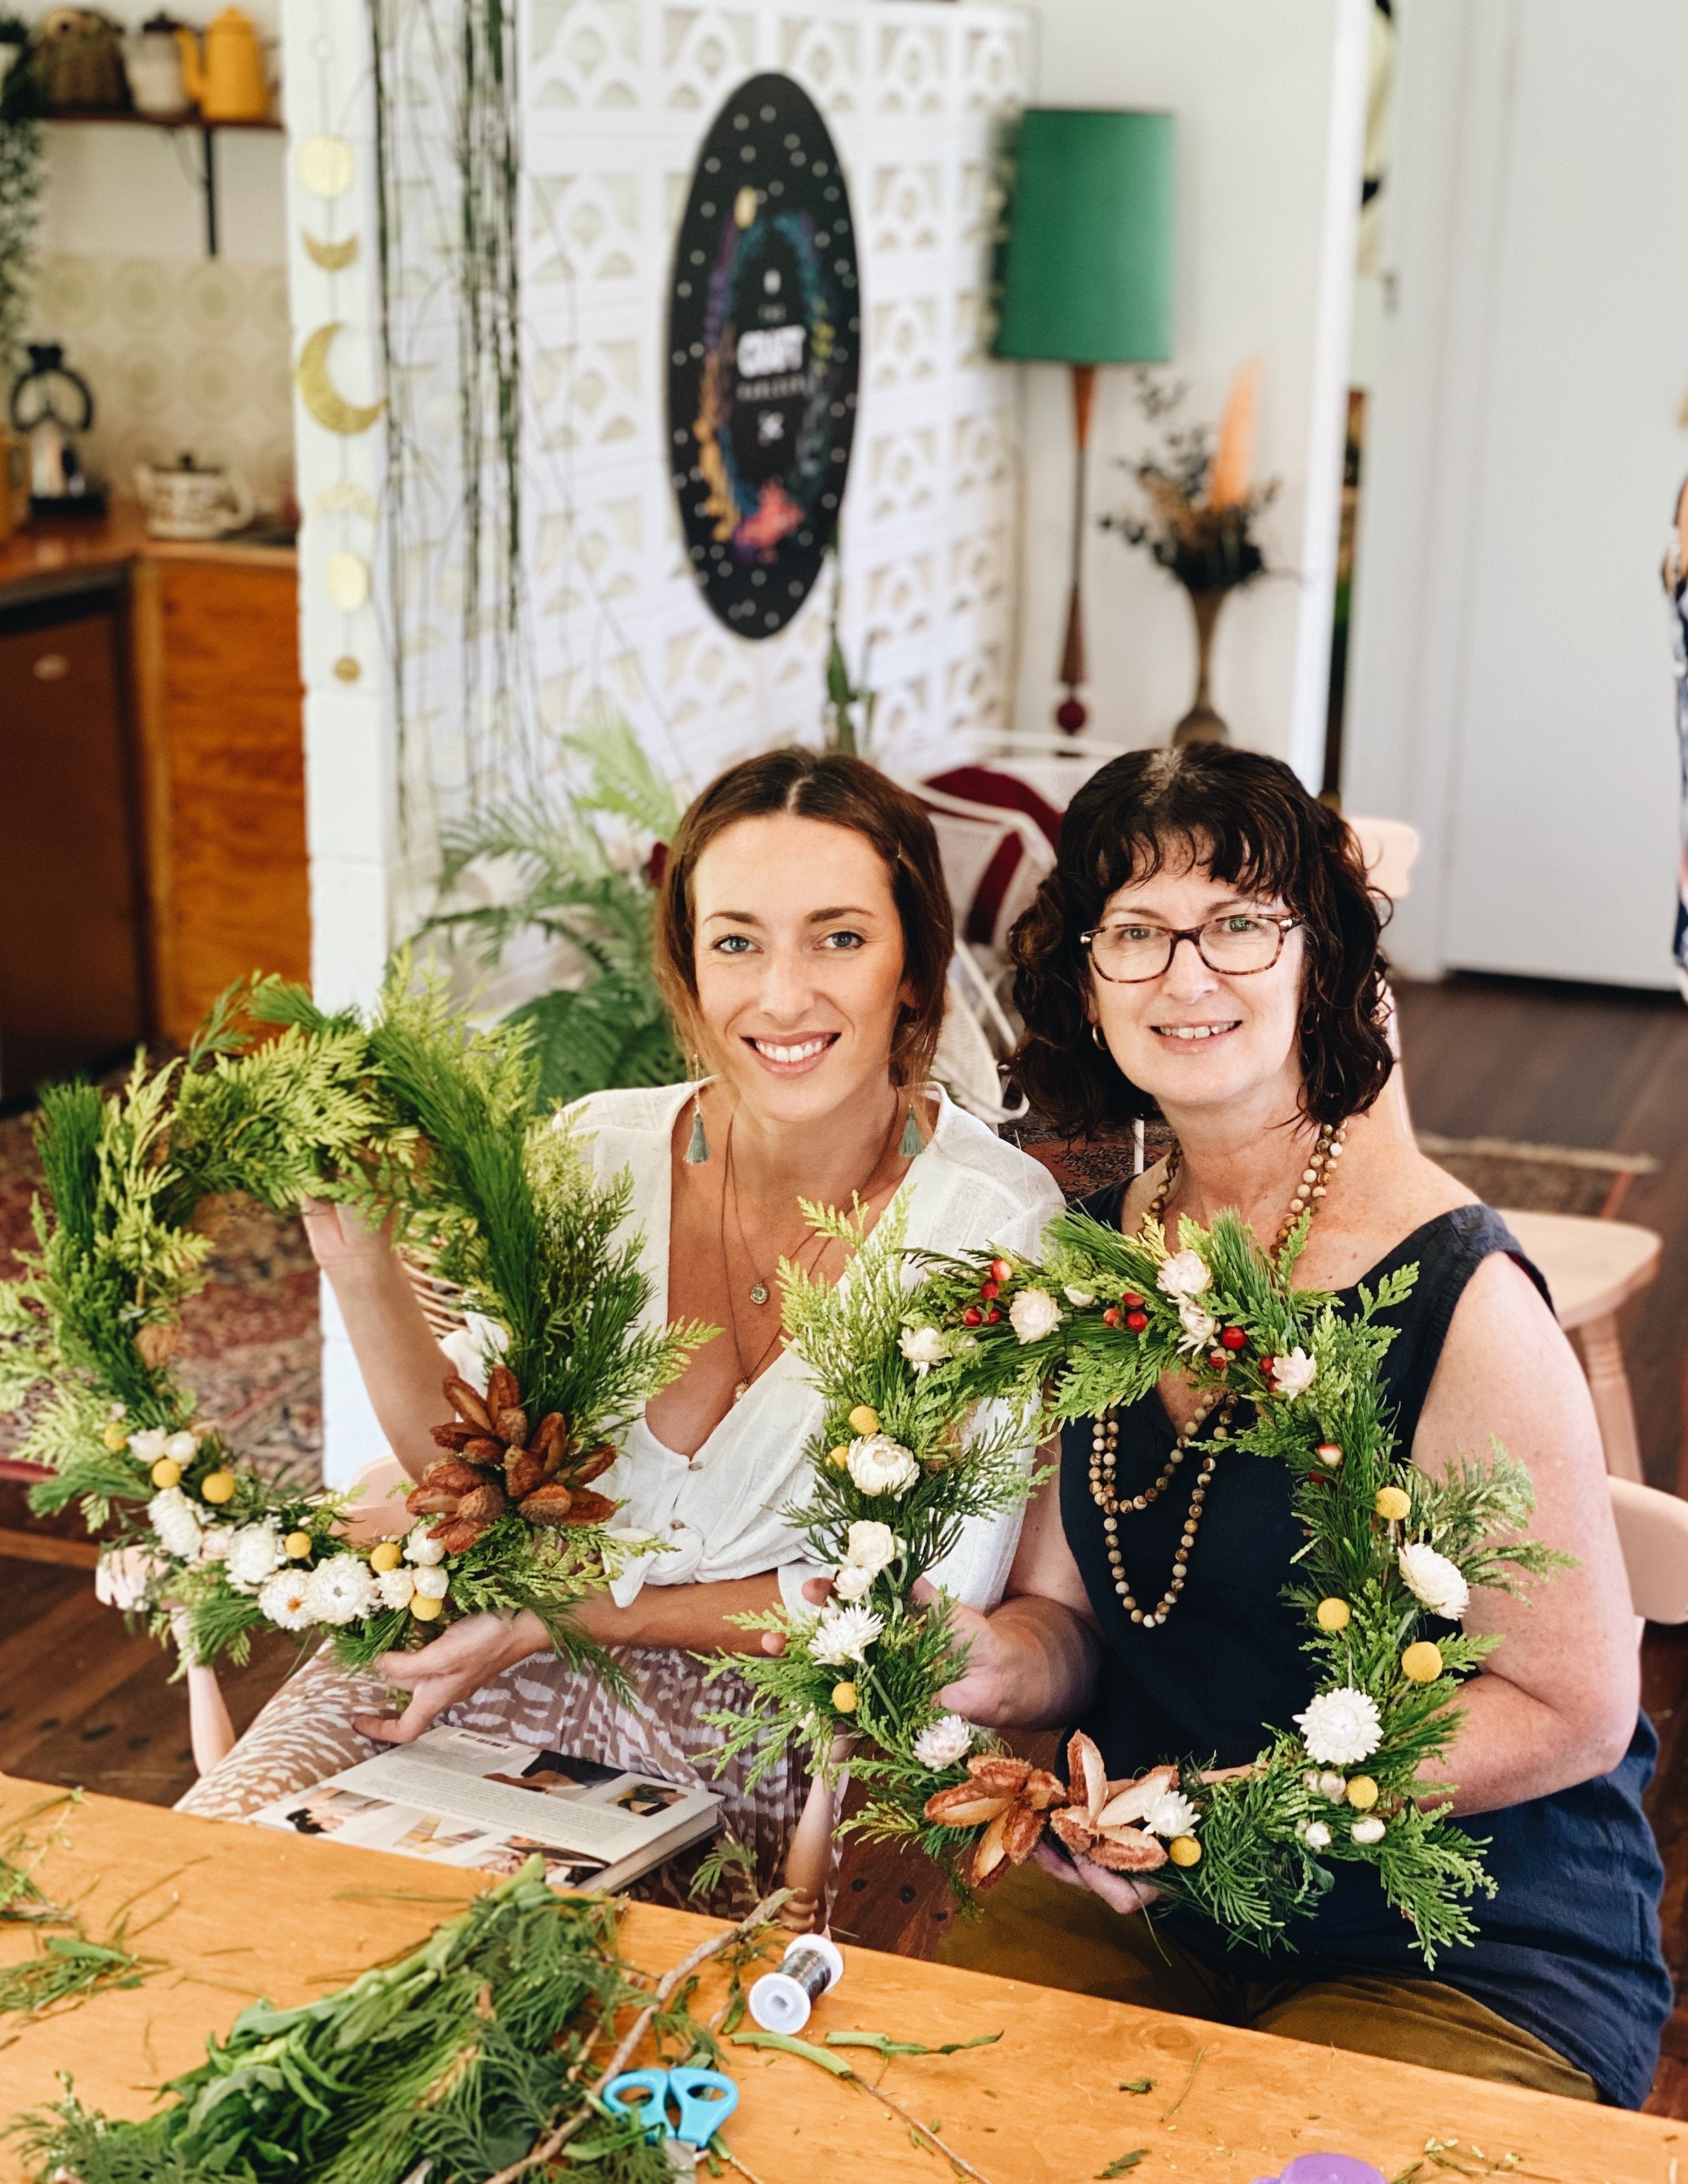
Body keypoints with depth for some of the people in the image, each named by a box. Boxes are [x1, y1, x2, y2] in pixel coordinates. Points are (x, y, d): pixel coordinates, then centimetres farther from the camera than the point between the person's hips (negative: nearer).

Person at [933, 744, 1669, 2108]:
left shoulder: (1453, 1297, -18)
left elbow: (1572, 1708, -14)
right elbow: (1067, 1611, 8)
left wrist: (1245, 1802, -22)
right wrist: (989, 1663, -15)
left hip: (1472, 1969, -5)